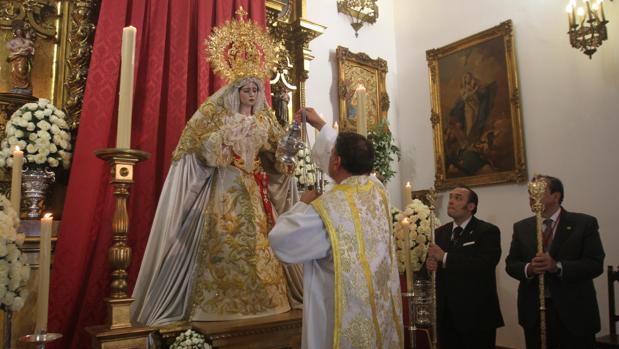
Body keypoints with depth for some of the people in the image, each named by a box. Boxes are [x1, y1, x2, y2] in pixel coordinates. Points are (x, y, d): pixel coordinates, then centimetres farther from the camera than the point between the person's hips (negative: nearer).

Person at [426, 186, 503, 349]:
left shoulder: (488, 231, -8)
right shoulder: (440, 232, 10)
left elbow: (484, 265, -24)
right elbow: (436, 262, 11)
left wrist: (445, 257, -23)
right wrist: (430, 265, -13)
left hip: (476, 315, -5)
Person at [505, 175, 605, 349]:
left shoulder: (584, 223, -2)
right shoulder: (521, 227, 7)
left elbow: (595, 264, -10)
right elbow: (510, 264, 5)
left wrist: (557, 266, -23)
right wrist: (528, 268, -16)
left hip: (574, 311, -2)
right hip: (534, 312, 3)